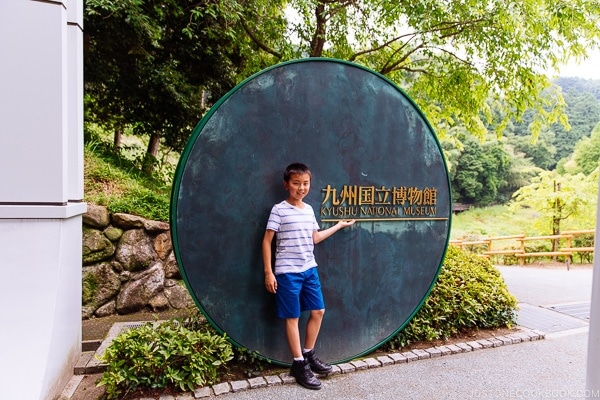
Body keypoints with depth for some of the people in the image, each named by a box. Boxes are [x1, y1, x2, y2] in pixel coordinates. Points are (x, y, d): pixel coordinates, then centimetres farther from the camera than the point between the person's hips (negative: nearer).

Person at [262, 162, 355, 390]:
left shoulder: (309, 209, 8)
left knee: (318, 311, 12)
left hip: (310, 269, 7)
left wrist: (339, 225, 22)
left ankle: (309, 355, 30)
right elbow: (267, 241, -10)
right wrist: (268, 272, -13)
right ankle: (299, 364, 17)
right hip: (288, 272, -7)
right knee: (292, 317, 3)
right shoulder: (279, 210, -11)